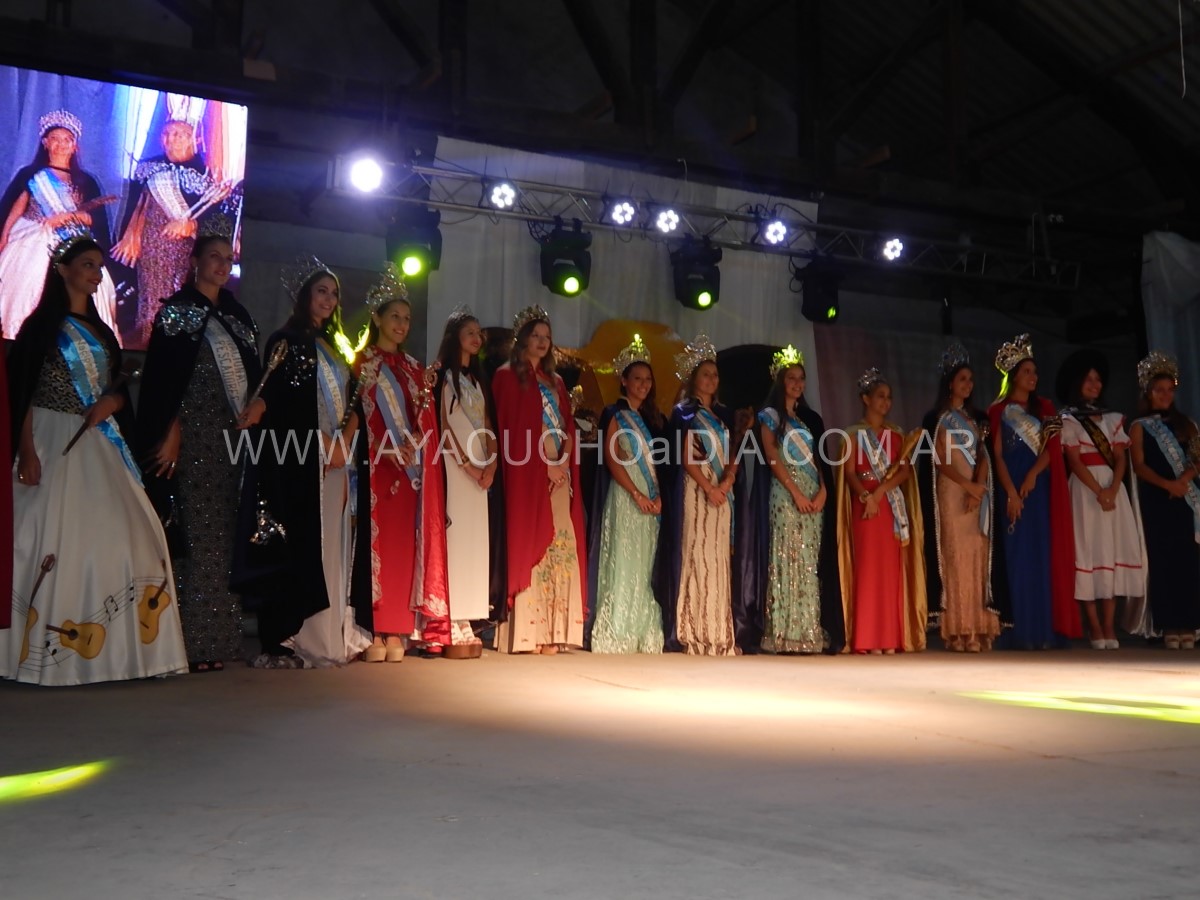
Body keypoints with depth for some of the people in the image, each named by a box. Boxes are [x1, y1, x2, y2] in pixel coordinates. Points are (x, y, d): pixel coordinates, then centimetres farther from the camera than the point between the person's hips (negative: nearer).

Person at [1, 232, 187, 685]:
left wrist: (111, 402, -6)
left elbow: (121, 388, 18)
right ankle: (47, 649, -1)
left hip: (100, 444, 6)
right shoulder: (42, 324, 0)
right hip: (54, 441, -6)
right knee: (53, 536, -8)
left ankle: (107, 646, 5)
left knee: (119, 536, -2)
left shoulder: (101, 332, 18)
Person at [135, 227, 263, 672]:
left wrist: (259, 401, -1)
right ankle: (195, 641, -6)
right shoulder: (177, 311, 1)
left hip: (234, 432, 6)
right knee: (198, 533, -9)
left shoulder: (237, 315, 19)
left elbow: (254, 368, 20)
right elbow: (160, 377, -6)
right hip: (195, 433, -6)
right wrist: (170, 432, -14)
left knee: (225, 535, 5)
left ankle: (218, 636, 8)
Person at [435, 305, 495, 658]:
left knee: (475, 541, 3)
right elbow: (444, 423, -8)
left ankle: (466, 625, 5)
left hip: (480, 468, 7)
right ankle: (453, 629, -11)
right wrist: (468, 465, -13)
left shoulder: (477, 378, 21)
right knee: (454, 538, -11)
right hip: (455, 465, -7)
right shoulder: (444, 374, 0)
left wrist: (491, 463, -1)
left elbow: (487, 424, 15)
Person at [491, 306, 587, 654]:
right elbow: (512, 426, -7)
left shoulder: (554, 381, 22)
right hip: (528, 474, -6)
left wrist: (564, 462, -2)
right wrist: (546, 464, -12)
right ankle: (526, 633, -9)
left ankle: (551, 630, 1)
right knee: (530, 546, -9)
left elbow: (568, 426, 16)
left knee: (560, 548, 0)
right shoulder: (508, 376, 2)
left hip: (560, 474, 6)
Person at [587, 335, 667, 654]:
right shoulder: (615, 414, -1)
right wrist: (637, 494, -17)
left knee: (646, 567, 5)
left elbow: (655, 461, 14)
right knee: (623, 564, -9)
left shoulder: (651, 417, 17)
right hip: (625, 497, -6)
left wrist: (658, 495, -2)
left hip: (651, 501, 6)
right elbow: (611, 458, -10)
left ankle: (643, 634, 9)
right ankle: (616, 635, -5)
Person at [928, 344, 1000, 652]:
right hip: (953, 493, -5)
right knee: (957, 556, -8)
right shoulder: (941, 418, 1)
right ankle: (959, 632, -8)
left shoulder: (975, 418, 18)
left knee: (977, 557, 2)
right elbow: (940, 460, -8)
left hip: (978, 493, 6)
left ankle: (978, 629, 4)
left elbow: (983, 455, 7)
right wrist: (968, 486, -18)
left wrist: (979, 487, -11)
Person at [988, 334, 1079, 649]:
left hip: (1042, 488, 3)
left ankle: (1045, 629, 0)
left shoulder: (1045, 408, 14)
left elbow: (1052, 447, 3)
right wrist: (1011, 493, -14)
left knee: (1044, 554, -1)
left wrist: (1033, 474, -15)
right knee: (1018, 555, -5)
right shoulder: (998, 411, 5)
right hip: (1013, 488, -3)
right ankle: (1021, 631, -5)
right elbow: (998, 455, -3)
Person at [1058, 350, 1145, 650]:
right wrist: (1098, 491, -17)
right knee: (1089, 551, -6)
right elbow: (1074, 461, -7)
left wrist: (1112, 489, -11)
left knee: (1113, 550, -1)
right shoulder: (1068, 419, 2)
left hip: (1113, 487, 4)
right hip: (1085, 489, -4)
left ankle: (1109, 626, -1)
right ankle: (1095, 627, -6)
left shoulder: (1113, 418, 15)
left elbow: (1120, 457, 6)